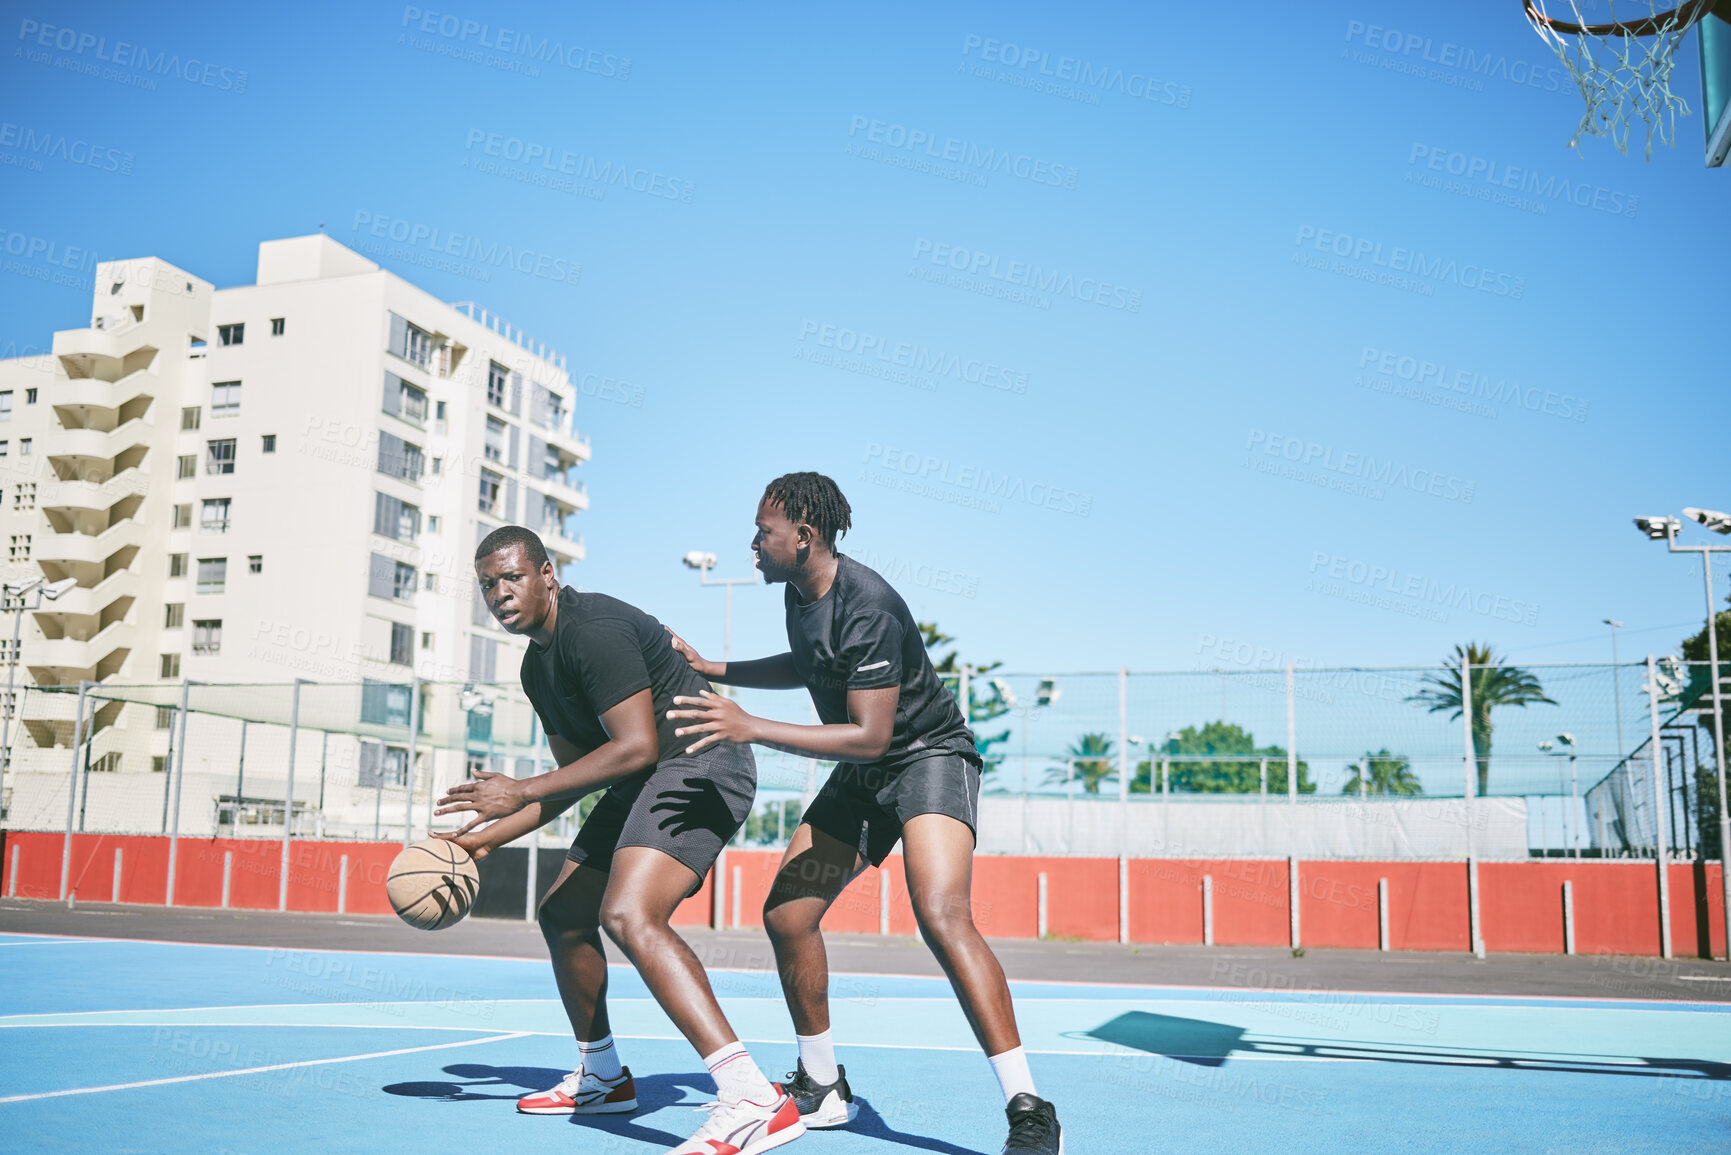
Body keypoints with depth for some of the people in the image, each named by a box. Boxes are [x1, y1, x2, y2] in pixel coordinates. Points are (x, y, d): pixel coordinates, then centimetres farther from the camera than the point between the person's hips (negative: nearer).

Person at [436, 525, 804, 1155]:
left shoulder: (593, 628, -18)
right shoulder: (538, 664, 15)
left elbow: (637, 747, -24)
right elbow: (577, 773, 22)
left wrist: (519, 793, -21)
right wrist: (486, 838, 18)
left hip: (699, 765, -11)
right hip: (642, 783, 11)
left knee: (629, 915, -30)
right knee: (563, 915, 18)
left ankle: (753, 1100, -36)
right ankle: (601, 1078, 38)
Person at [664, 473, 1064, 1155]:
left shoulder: (868, 607, -26)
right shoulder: (798, 594, 2)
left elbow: (869, 736, -28)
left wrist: (750, 729, -29)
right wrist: (713, 671, 18)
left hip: (929, 757, -9)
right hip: (860, 776, 9)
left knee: (941, 915, -30)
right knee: (785, 915, 1)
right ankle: (822, 1090, 20)